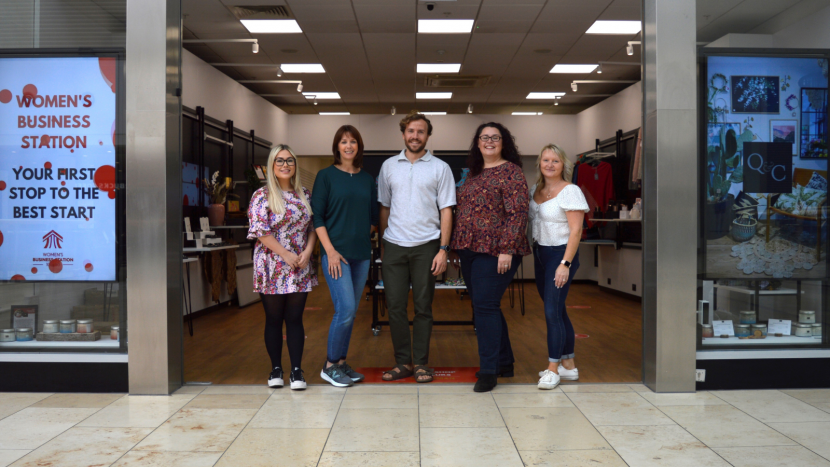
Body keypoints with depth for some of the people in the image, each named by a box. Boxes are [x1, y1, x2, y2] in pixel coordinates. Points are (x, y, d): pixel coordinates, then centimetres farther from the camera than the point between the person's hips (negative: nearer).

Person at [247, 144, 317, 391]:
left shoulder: (305, 195, 10)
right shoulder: (262, 196, -3)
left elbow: (313, 226, 11)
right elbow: (260, 231, -11)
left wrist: (307, 252, -5)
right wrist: (286, 254, -14)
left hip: (300, 269, 3)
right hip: (272, 267, -3)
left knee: (295, 319, 5)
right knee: (274, 319, 6)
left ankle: (296, 370, 11)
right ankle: (276, 369, 17)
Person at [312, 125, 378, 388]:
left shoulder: (367, 179, 12)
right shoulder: (326, 176, -1)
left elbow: (373, 216, 17)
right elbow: (317, 215, -6)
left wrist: (361, 237, 3)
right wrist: (330, 250, -13)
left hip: (361, 254, 5)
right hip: (336, 253, -5)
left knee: (351, 311, 8)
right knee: (345, 309, -11)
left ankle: (341, 362, 20)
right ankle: (330, 366, 4)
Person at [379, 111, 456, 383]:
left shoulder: (439, 168, 3)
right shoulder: (389, 166, 11)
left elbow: (446, 210, 0)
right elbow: (384, 207, 14)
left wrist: (443, 249, -8)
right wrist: (382, 243, 10)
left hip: (426, 246, -2)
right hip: (394, 245, 2)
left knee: (423, 307, 5)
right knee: (395, 306, 3)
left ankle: (421, 363, 16)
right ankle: (403, 362, 16)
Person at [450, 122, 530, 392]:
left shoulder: (511, 172, -6)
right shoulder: (473, 174, 17)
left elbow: (517, 214, -14)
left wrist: (507, 249, -20)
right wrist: (458, 247, 15)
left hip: (494, 251, -8)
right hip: (470, 249, 8)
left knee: (485, 306, -9)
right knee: (483, 306, 13)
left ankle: (489, 370, 2)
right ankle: (505, 363, 26)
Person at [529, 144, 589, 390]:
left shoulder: (570, 191, -11)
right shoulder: (535, 190, 10)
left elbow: (576, 230, -15)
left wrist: (565, 263, -20)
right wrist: (533, 254, 12)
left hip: (560, 254, -7)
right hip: (540, 253, 7)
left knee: (552, 311, -9)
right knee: (557, 311, 12)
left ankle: (553, 368, 2)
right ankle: (568, 365, 23)